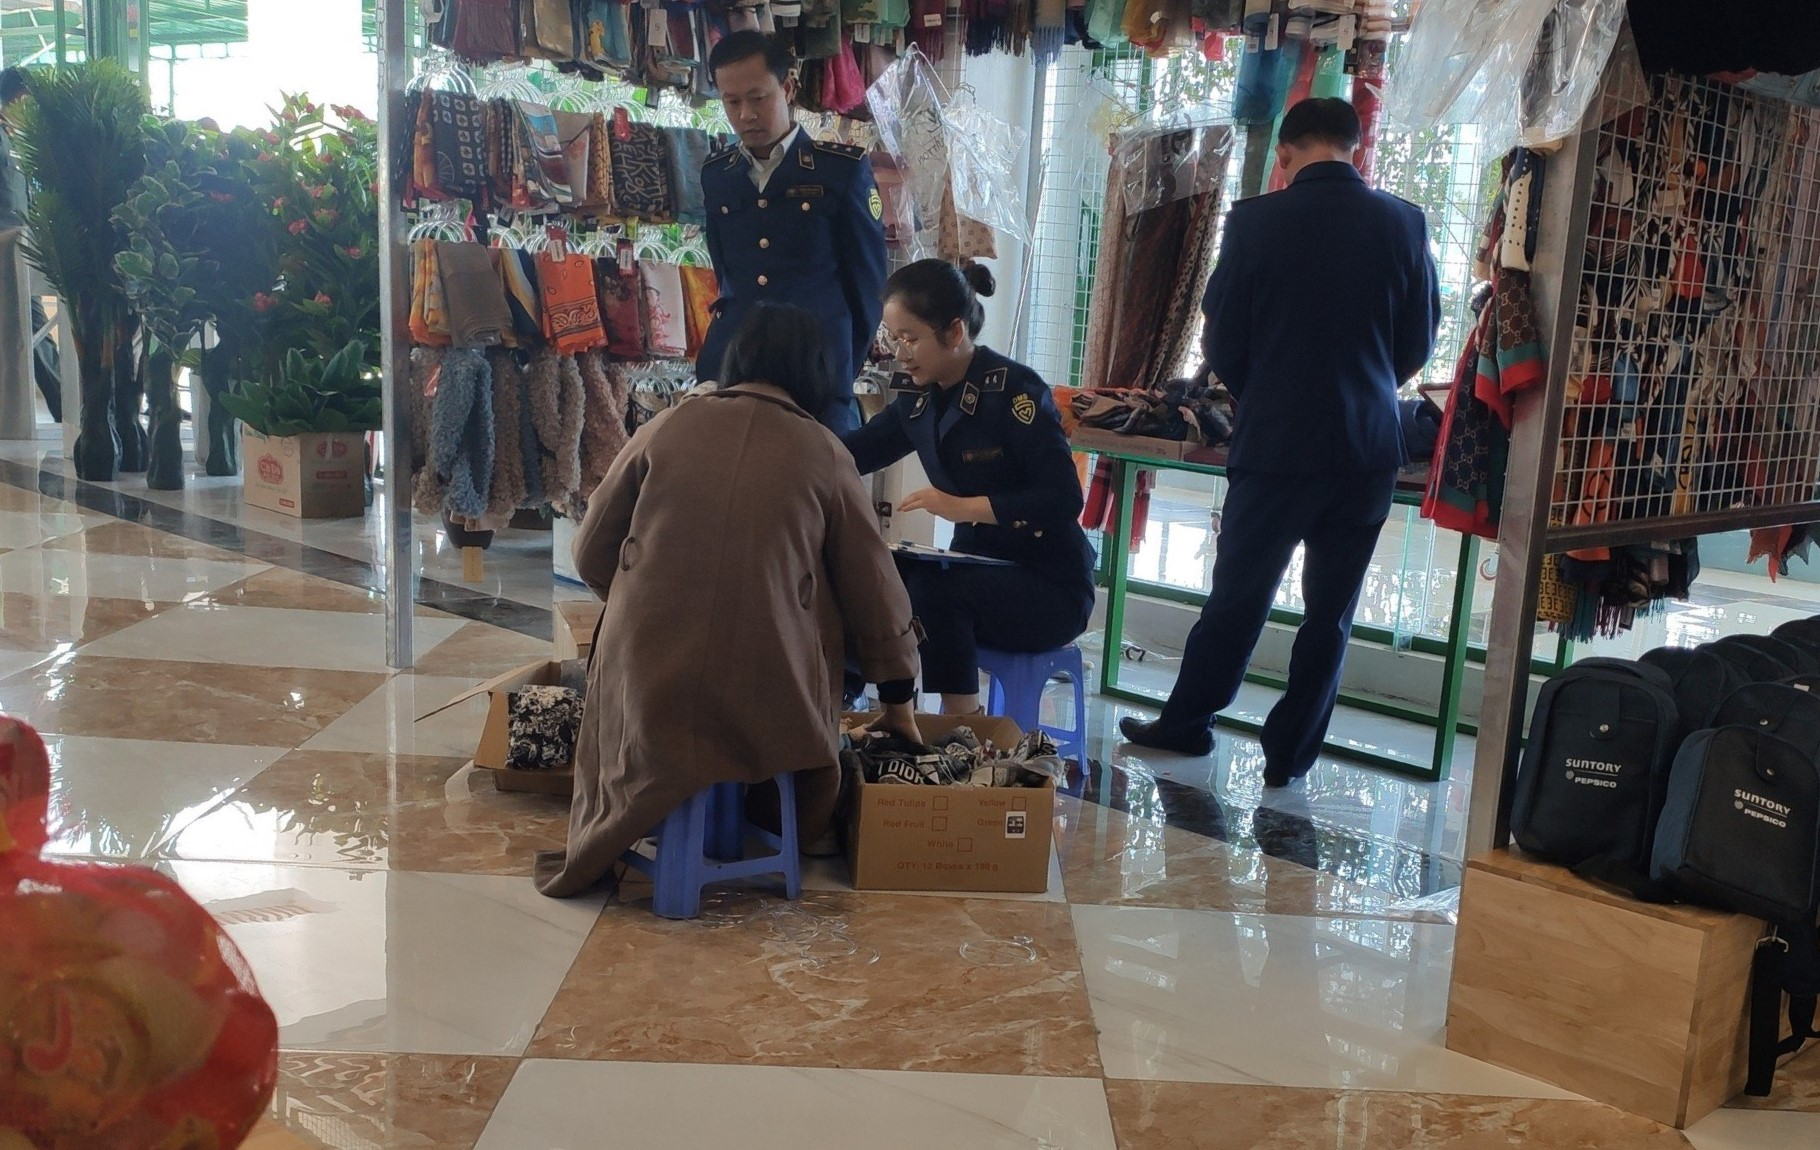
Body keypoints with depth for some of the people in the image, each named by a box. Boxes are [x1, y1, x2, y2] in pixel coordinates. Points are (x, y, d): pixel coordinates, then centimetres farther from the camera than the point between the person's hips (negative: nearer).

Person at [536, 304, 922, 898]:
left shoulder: (667, 427, 2)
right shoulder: (824, 454, 1)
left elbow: (591, 555, 8)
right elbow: (874, 589, 7)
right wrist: (898, 700, 21)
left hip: (649, 685, 1)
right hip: (772, 703, -1)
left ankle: (595, 856, 29)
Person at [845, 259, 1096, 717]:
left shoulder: (1015, 389, -17)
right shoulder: (918, 396, 4)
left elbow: (1064, 500, -23)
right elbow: (852, 454, 10)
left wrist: (963, 507, -28)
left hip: (1051, 586, -6)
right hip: (977, 569, 6)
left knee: (934, 588, -31)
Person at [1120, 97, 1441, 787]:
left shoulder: (1257, 221, -9)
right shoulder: (1403, 224, -2)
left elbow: (1221, 342, -3)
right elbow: (1419, 342, 7)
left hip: (1275, 444, -2)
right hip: (1368, 449, 2)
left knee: (1238, 595, 13)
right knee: (1330, 612, 11)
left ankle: (1186, 724, 26)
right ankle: (1289, 755, 18)